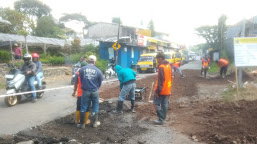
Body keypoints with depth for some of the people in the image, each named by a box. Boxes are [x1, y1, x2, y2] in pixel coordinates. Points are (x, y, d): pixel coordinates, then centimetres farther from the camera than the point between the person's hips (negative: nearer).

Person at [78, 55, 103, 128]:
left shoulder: (82, 69, -8)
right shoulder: (98, 71, -8)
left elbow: (80, 80, 0)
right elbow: (100, 82, 3)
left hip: (85, 91, 0)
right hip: (95, 91, 0)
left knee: (83, 108, 11)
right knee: (95, 107, 16)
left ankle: (82, 124, 19)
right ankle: (95, 123, 26)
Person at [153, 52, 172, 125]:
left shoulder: (161, 67, -18)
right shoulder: (168, 65, 10)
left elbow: (160, 80, -21)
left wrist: (157, 91, -18)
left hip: (161, 90, -9)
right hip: (167, 90, 9)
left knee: (156, 103, 0)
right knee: (164, 104, 12)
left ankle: (161, 119, 0)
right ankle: (163, 118, 19)